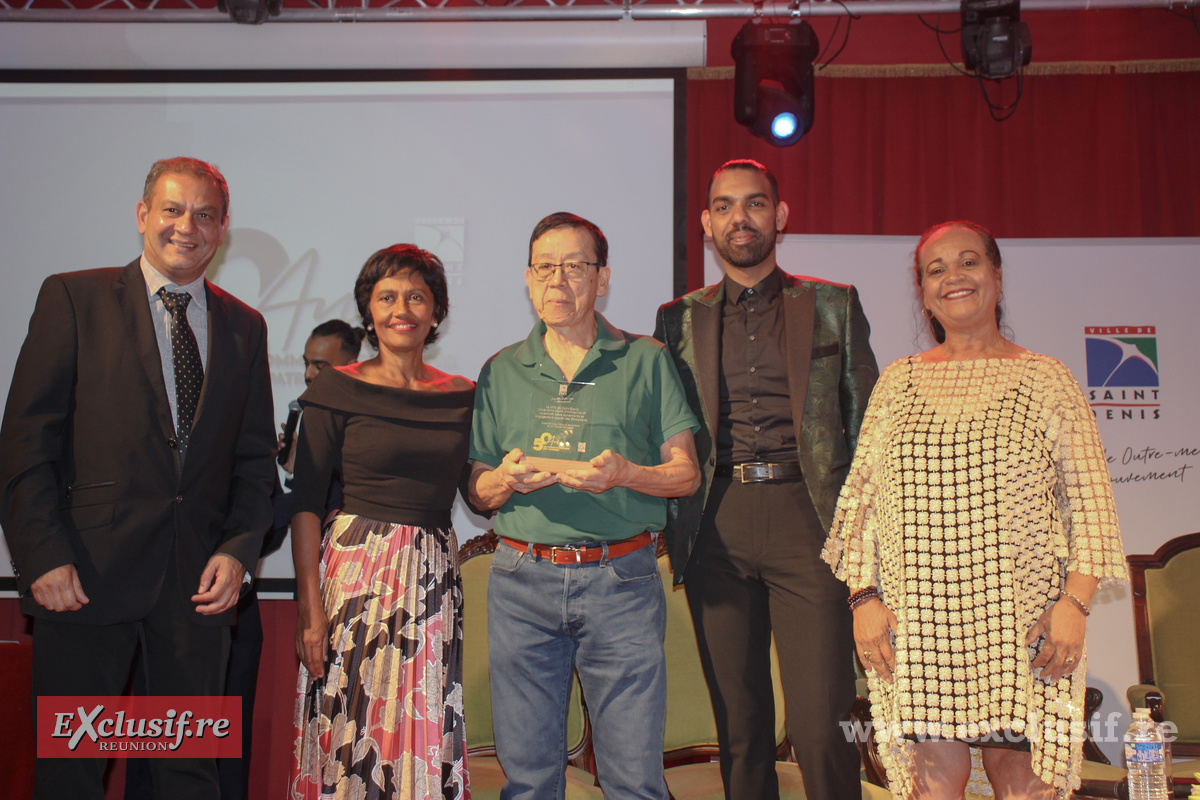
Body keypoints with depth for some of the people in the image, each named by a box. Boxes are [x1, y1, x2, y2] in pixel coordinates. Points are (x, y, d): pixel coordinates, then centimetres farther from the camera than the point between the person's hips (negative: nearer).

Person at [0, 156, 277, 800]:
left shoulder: (244, 326, 11)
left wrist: (238, 549, -2)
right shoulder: (74, 298, 1)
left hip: (198, 577, 3)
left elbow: (255, 455, 11)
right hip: (85, 574, -2)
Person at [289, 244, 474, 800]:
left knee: (425, 736, 7)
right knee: (348, 729, 3)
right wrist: (309, 609, -10)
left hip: (433, 575, 3)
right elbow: (305, 503, -4)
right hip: (356, 567, -3)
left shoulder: (462, 396, 8)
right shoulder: (338, 390, -1)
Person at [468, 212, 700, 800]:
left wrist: (624, 474, -15)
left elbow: (685, 474, 4)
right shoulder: (500, 372, 12)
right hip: (522, 580, 2)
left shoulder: (645, 361, 7)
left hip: (621, 580, -1)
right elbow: (477, 492, 13)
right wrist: (506, 481, -10)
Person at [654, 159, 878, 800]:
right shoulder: (680, 319, 14)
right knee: (738, 723, 8)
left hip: (806, 518, -1)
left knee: (821, 723, -5)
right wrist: (674, 527, 0)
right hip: (716, 528, 2)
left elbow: (867, 421, 9)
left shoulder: (833, 306, 12)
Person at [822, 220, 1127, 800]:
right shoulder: (897, 382, 11)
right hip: (916, 622, 1)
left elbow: (1089, 502, 3)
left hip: (1022, 620, -1)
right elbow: (860, 499, 9)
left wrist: (1074, 603, -7)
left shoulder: (1044, 378, 7)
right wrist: (863, 597, 0)